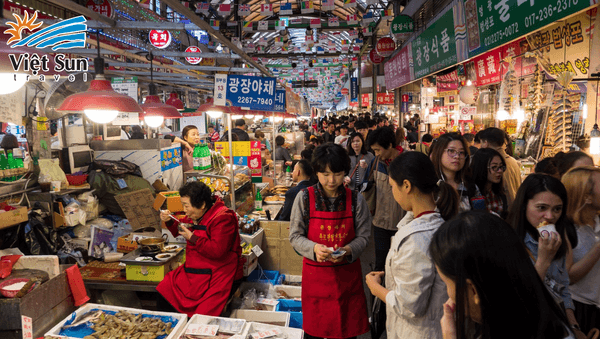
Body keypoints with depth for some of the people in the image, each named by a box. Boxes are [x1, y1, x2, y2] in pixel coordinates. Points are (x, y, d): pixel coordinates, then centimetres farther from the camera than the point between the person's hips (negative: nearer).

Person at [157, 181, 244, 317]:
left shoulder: (222, 218, -18)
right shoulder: (194, 215, 9)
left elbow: (217, 251, -26)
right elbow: (179, 231, 28)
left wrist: (192, 237, -18)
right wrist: (169, 221, 6)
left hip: (219, 275, -8)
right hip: (194, 271, 9)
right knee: (163, 291, 0)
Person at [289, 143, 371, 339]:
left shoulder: (356, 200, -6)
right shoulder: (305, 198, -8)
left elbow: (363, 235, 0)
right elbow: (295, 236, -4)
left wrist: (347, 251, -19)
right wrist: (314, 248, -23)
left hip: (347, 274, 1)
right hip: (315, 274, -1)